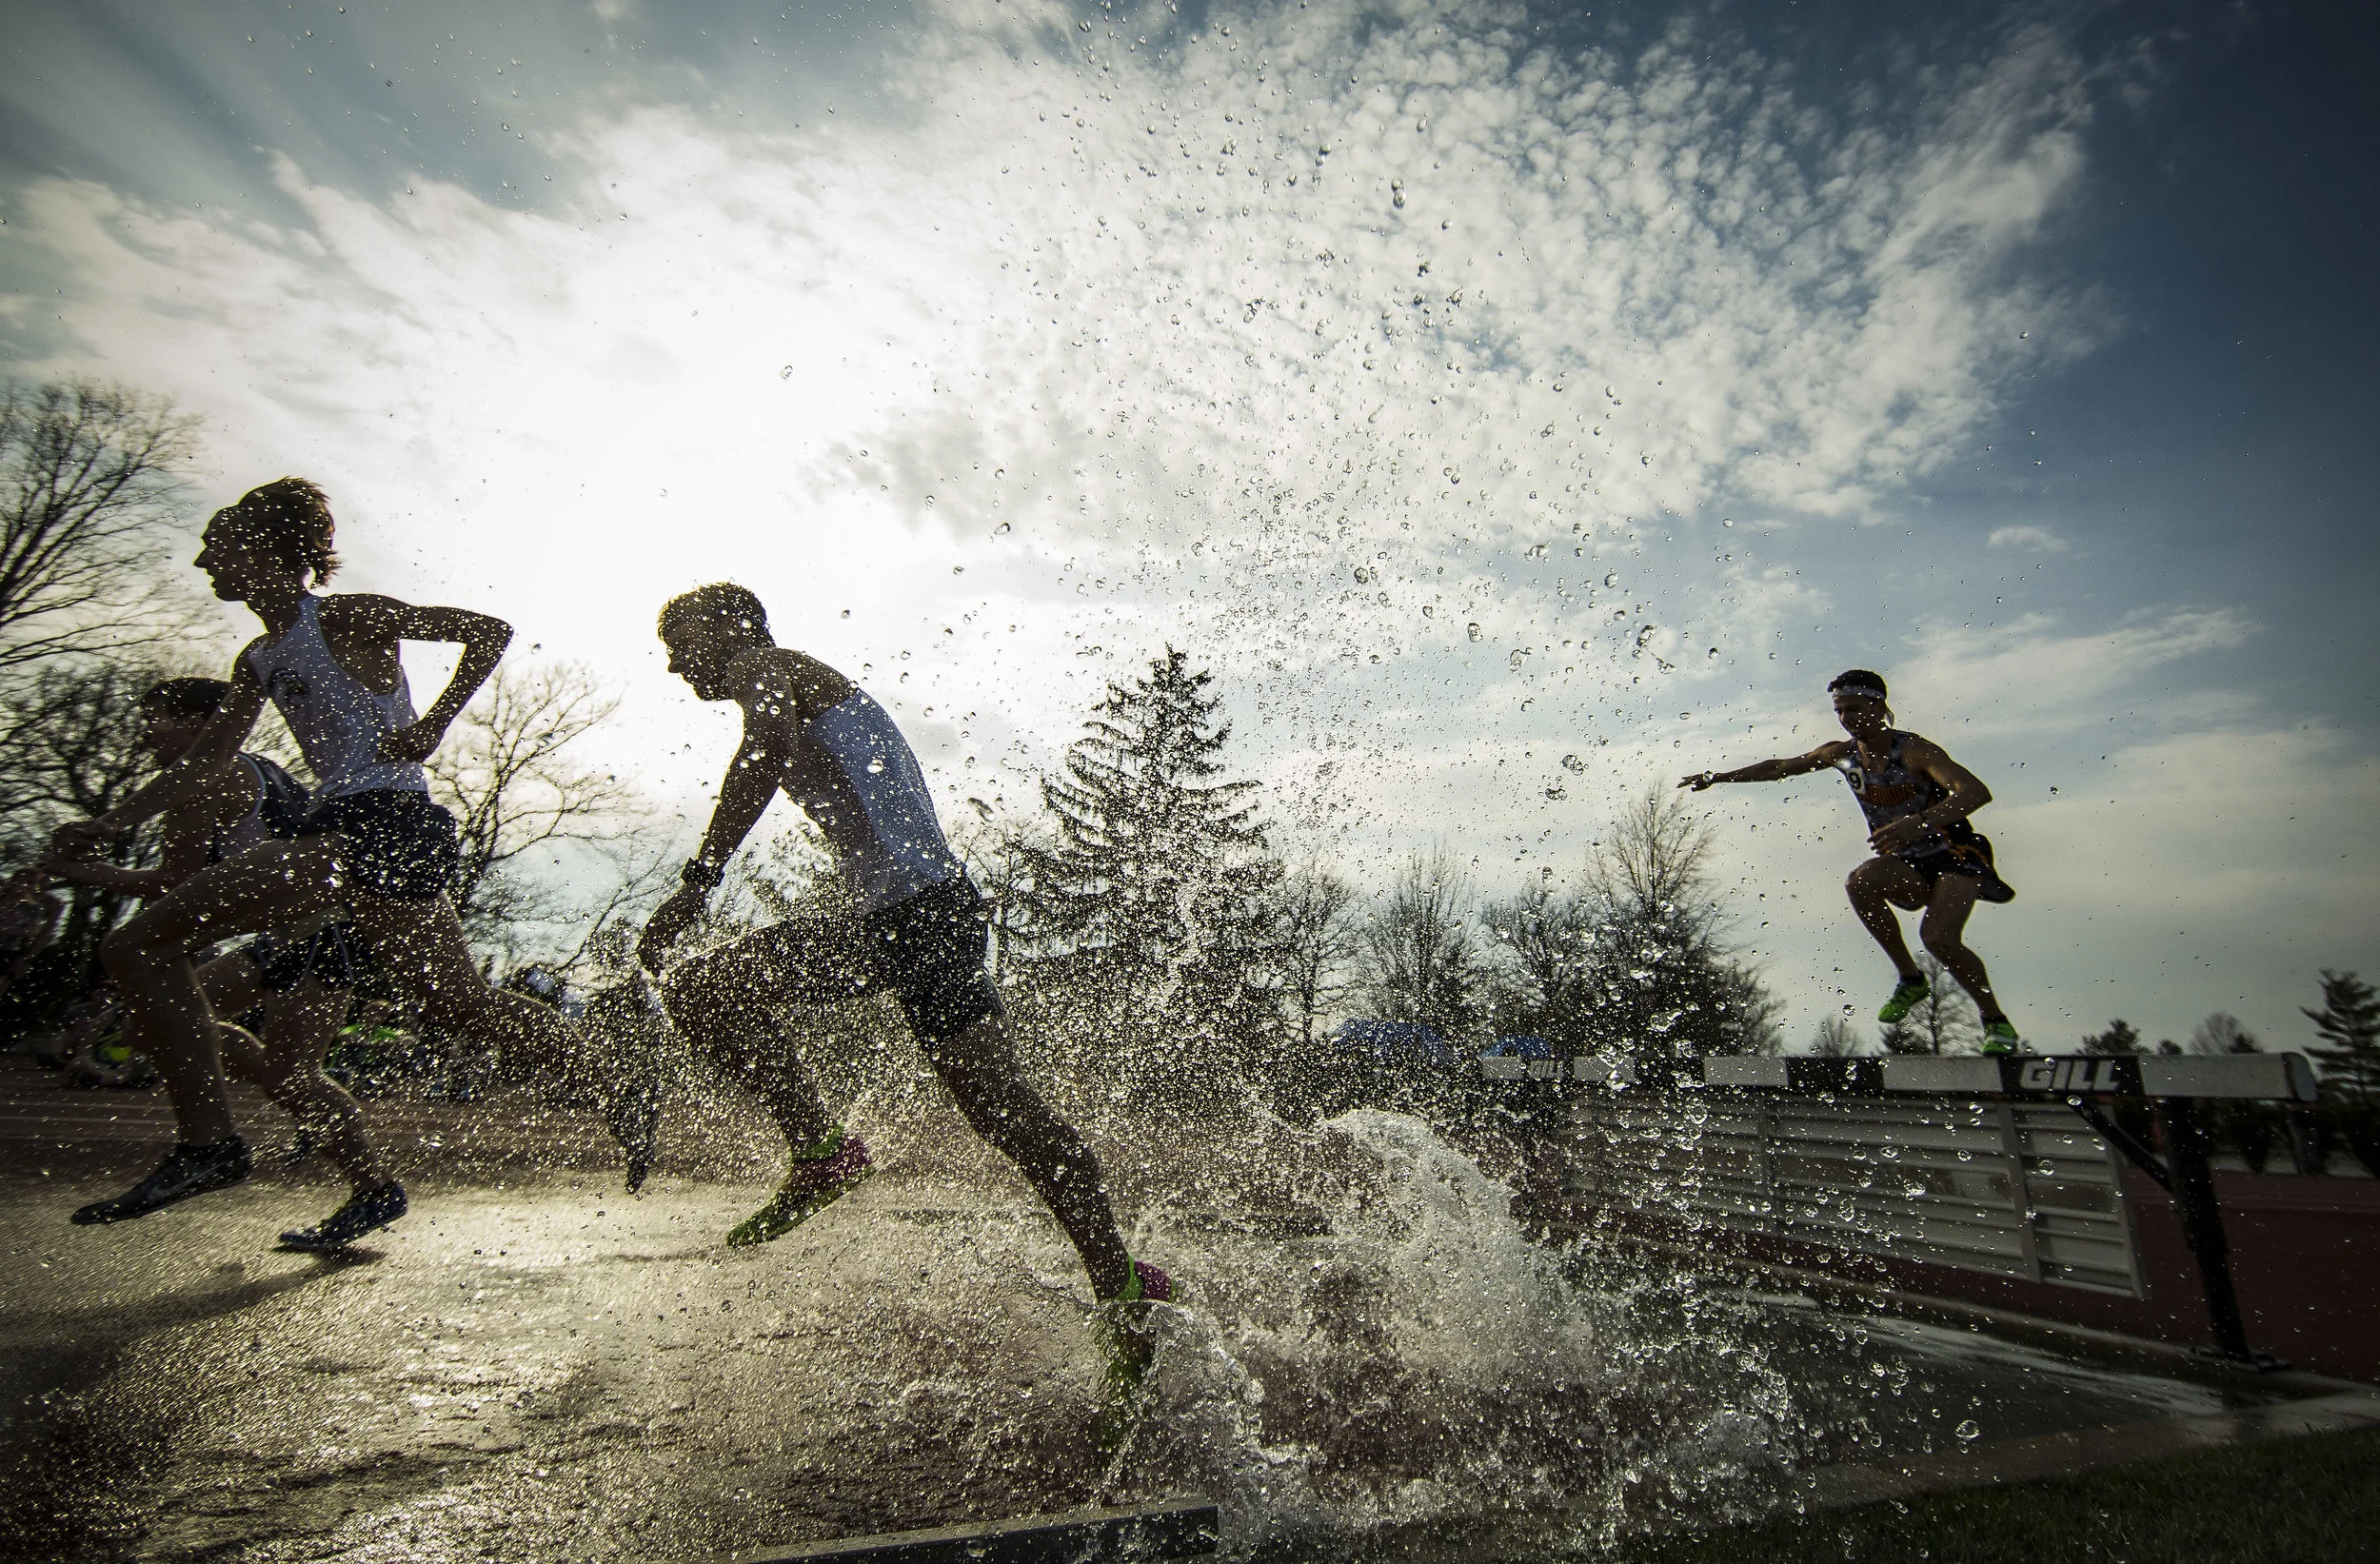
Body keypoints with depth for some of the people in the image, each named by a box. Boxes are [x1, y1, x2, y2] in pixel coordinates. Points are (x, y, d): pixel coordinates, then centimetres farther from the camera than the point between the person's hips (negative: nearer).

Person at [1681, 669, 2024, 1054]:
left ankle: (1996, 1020, 2)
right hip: (1908, 865, 5)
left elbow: (1977, 792, -34)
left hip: (1955, 854, -5)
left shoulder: (1914, 750, -20)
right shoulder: (1841, 753, -2)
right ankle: (1911, 979, -10)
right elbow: (1779, 768, 11)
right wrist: (1718, 777, 8)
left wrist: (1921, 822, -51)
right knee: (1860, 882, -28)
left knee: (1939, 937, -26)